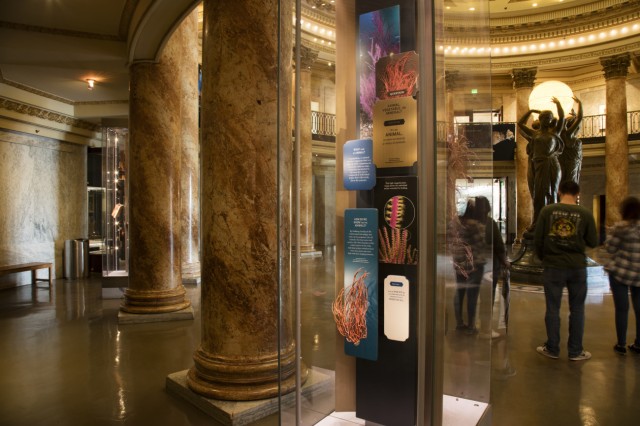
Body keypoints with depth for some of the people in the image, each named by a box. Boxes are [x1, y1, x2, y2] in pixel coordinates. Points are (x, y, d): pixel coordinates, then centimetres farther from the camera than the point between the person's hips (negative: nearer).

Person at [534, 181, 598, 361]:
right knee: (577, 310, 12)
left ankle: (552, 349, 18)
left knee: (552, 309, 9)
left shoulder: (547, 210, -6)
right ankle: (575, 351, 19)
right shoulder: (585, 213, -4)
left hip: (553, 266, -1)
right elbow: (593, 242, 2)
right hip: (577, 267, 1)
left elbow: (537, 239, -5)